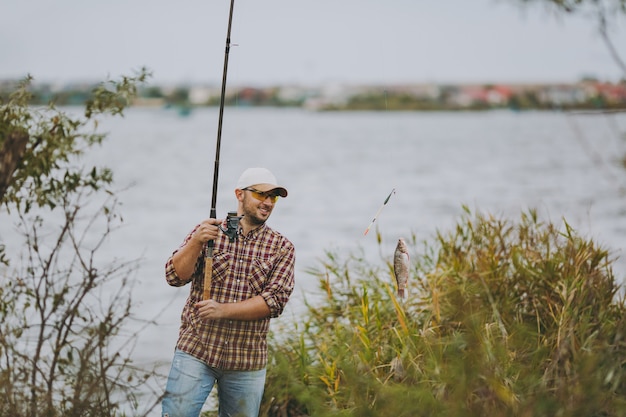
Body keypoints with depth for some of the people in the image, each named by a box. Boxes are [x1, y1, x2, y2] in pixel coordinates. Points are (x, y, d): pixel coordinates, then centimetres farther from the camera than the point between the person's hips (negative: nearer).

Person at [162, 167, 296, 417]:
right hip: (196, 350, -1)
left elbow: (275, 301, -8)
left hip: (247, 361, 1)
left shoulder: (282, 247, 4)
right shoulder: (208, 232, 5)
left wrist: (223, 310, -19)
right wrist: (196, 242, -21)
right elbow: (175, 277, -4)